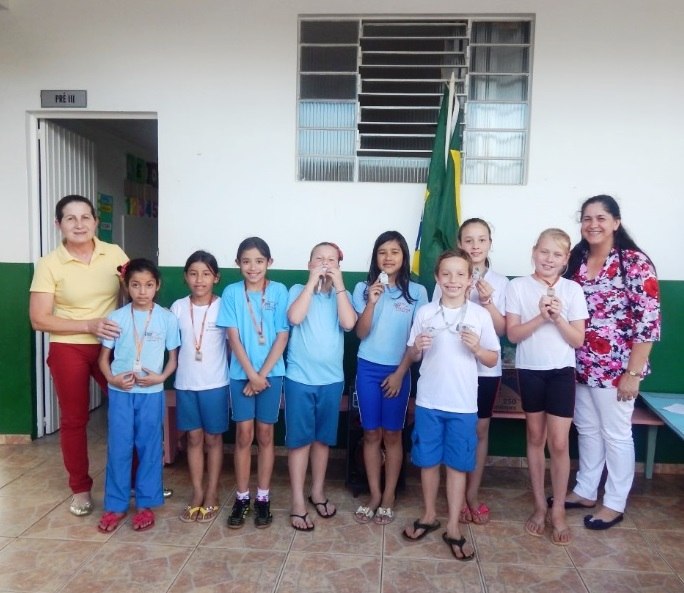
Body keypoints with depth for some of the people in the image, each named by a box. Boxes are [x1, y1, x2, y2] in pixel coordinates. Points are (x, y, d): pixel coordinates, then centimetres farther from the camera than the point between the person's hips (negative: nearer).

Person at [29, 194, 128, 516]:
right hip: (69, 350, -2)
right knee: (74, 420, 11)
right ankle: (80, 488, 29)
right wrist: (89, 325, -20)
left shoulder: (114, 253, -5)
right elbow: (39, 320, -11)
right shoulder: (49, 264, -10)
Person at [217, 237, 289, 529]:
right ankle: (241, 497, 20)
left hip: (271, 373, 0)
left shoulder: (279, 291, -3)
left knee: (265, 434, 9)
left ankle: (263, 497, 21)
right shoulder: (231, 292, -1)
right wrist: (251, 374, -10)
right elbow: (234, 338, -5)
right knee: (244, 435, 6)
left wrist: (263, 373, -10)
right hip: (241, 373, 0)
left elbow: (282, 337, -5)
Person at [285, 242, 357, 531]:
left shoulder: (342, 295, 5)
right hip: (299, 378, -2)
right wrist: (312, 281, -16)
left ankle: (318, 491, 32)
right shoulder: (298, 290, 0)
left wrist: (339, 285, -12)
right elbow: (295, 317, -20)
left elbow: (348, 323, -14)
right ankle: (298, 501, 15)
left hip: (331, 379, 2)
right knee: (299, 439, 3)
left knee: (323, 438, 15)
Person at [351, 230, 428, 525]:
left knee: (392, 435, 8)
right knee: (371, 434, 8)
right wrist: (371, 302, -20)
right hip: (368, 369, 1)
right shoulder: (363, 288, 0)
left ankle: (389, 496, 23)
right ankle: (374, 494, 23)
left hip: (398, 371, -1)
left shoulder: (416, 292, -3)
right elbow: (361, 333, -5)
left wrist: (400, 373, -7)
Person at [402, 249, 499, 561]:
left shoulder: (480, 315, -4)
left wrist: (477, 348, -18)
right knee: (428, 461, 13)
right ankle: (429, 516, 34)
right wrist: (417, 347, -15)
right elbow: (412, 356, 7)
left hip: (463, 404, -1)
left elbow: (493, 360, 2)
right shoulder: (424, 313, -1)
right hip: (428, 401, 1)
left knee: (457, 465, 9)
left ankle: (453, 528, 23)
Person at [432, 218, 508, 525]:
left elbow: (503, 330, -1)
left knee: (480, 429, 11)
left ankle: (472, 494, 26)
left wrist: (488, 301, -15)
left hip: (486, 368, 2)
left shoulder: (500, 282, 2)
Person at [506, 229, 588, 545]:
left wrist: (559, 317, -18)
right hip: (530, 371, 0)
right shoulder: (518, 286, -4)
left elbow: (578, 340, -3)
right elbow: (512, 334, -8)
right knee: (535, 438, 12)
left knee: (559, 443, 1)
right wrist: (540, 317, -21)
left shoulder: (573, 289, -2)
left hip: (561, 371, 0)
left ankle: (558, 510, 19)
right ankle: (540, 506, 27)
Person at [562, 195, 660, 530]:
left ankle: (615, 503, 26)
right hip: (581, 365, 6)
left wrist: (633, 372, -17)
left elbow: (649, 320, -15)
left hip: (616, 367, -6)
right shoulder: (577, 260, 5)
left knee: (615, 434, 9)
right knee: (586, 429, 18)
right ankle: (585, 491, 34)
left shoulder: (635, 262, -13)